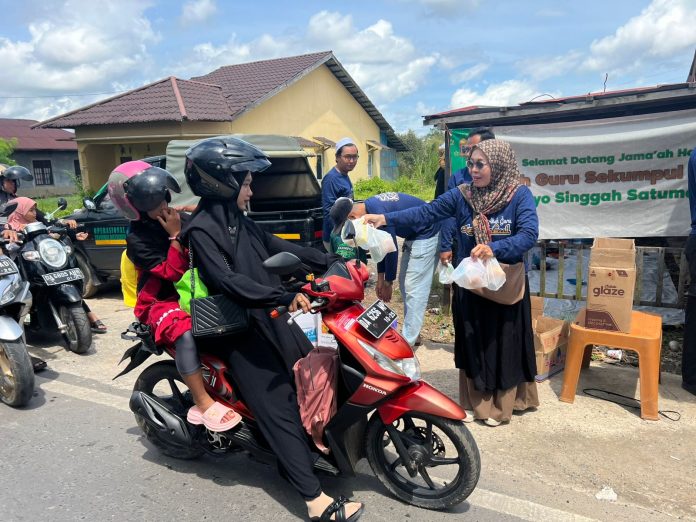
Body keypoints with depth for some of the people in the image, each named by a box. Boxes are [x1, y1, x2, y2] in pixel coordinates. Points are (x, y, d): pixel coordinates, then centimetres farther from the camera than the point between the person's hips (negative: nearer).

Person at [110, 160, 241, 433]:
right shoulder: (137, 239, -10)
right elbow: (172, 273, -19)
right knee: (185, 332, -37)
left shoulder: (181, 219, 5)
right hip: (161, 302, -6)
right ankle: (204, 404, -32)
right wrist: (175, 236, -20)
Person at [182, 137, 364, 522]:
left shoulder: (238, 221, 12)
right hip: (241, 331, -9)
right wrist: (285, 298, -37)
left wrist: (329, 262, 9)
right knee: (279, 408, -10)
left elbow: (278, 248, 14)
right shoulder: (201, 230, -15)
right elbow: (227, 281, -27)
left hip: (269, 319, 9)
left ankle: (293, 462, 26)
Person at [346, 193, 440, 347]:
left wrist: (388, 282, -9)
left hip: (426, 234, -10)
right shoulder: (369, 206, 2)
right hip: (413, 235, 10)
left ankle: (407, 342, -5)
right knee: (405, 285, 12)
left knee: (414, 288, -10)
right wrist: (380, 278, 11)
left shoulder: (378, 211, -28)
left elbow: (391, 248, -21)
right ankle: (412, 335, 20)